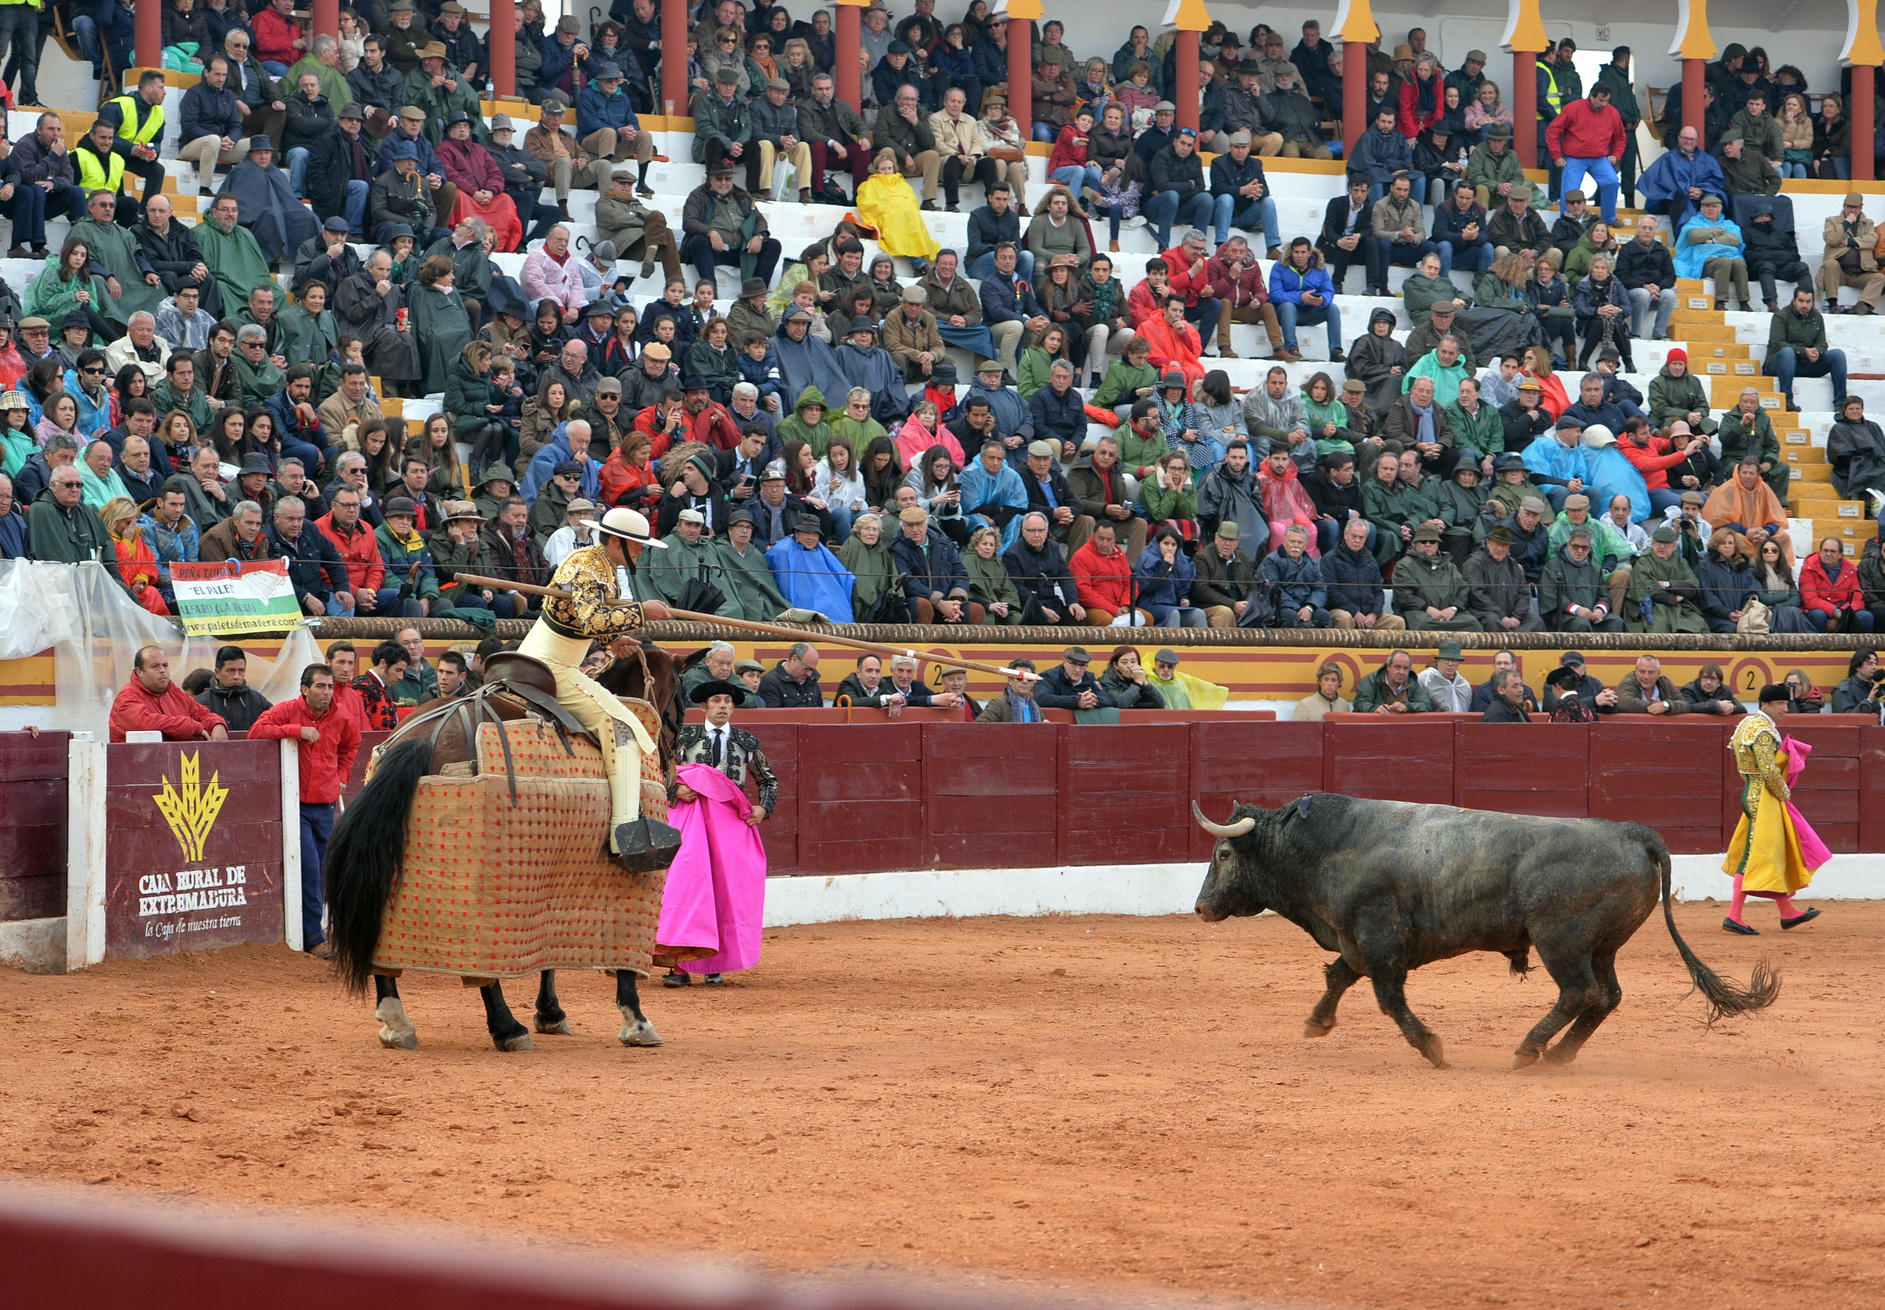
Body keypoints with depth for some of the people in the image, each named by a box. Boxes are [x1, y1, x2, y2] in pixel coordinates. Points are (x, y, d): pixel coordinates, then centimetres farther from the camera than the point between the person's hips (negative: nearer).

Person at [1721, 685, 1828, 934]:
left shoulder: (1748, 722, 13)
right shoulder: (1763, 730, -18)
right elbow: (1769, 770, -24)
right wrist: (1784, 793, -8)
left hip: (1752, 792, 11)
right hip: (1764, 798, -11)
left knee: (1777, 853, 17)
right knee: (1758, 855, -9)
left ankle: (1787, 913, 24)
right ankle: (1734, 916, -11)